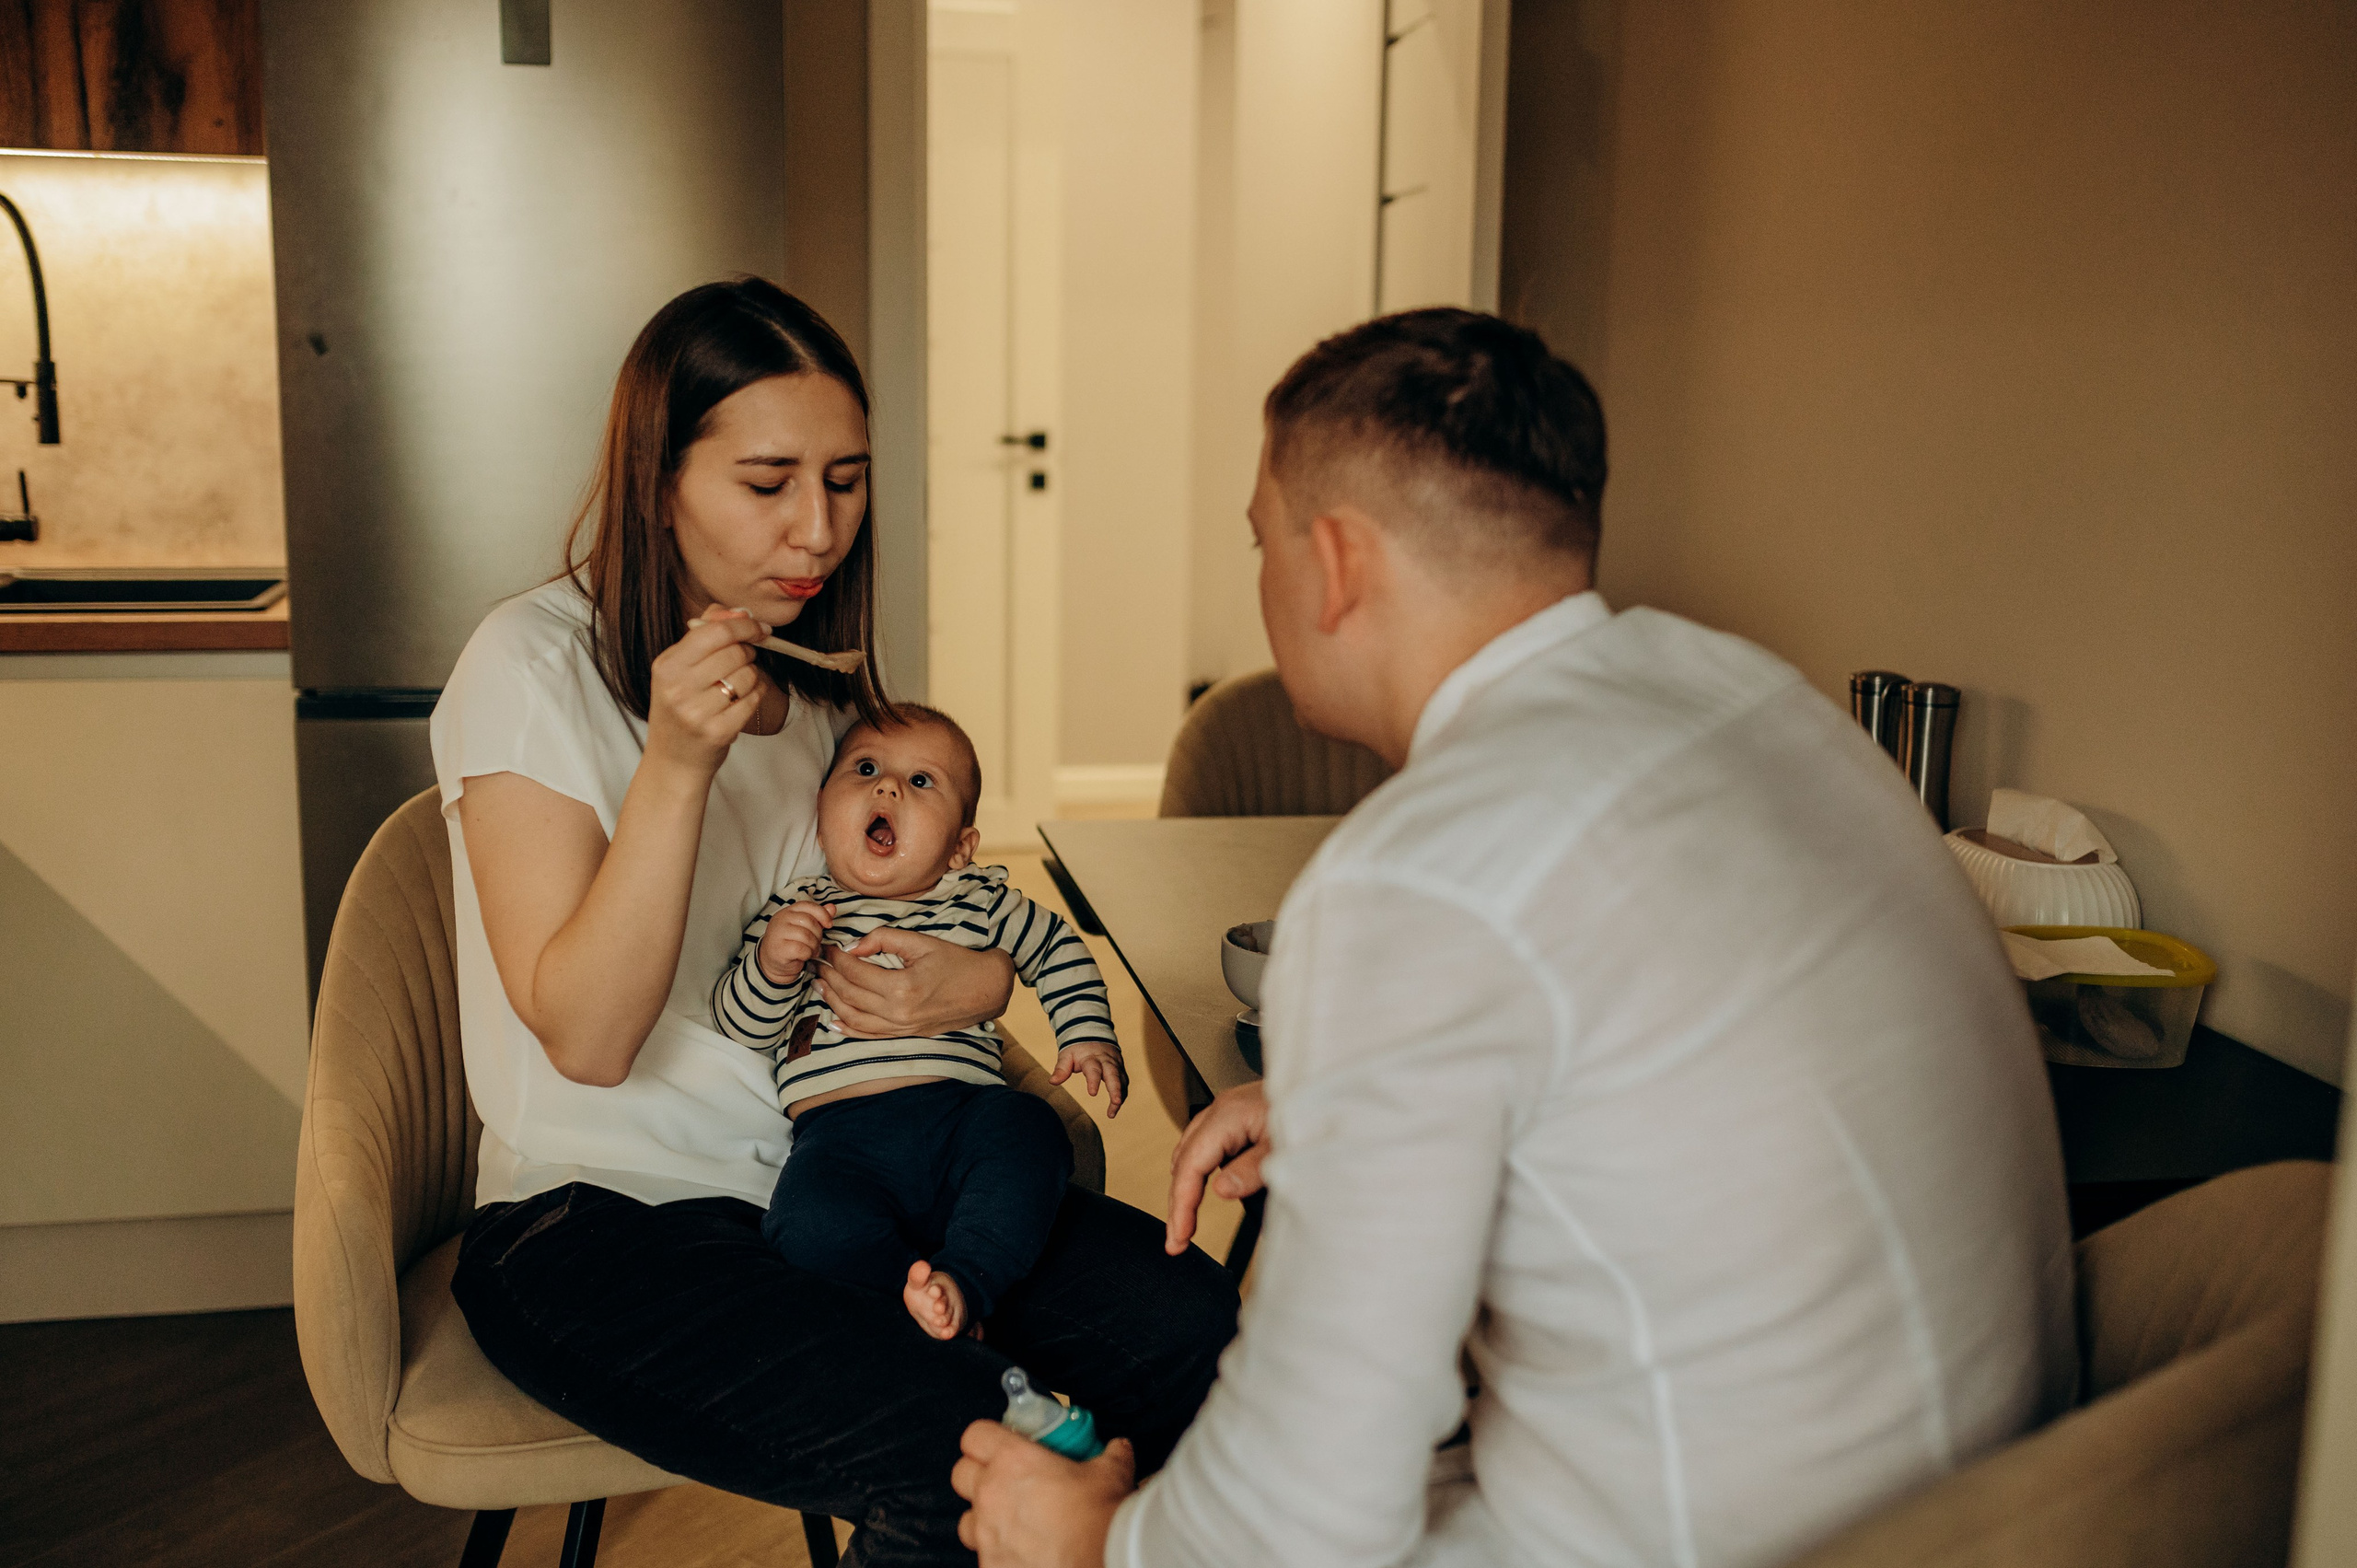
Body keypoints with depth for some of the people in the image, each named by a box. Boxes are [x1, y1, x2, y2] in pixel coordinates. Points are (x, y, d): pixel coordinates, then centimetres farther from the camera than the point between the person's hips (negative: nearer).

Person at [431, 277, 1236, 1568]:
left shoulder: (820, 670, 11)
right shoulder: (536, 665, -10)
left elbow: (913, 884, 20)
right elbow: (587, 1038, -15)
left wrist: (985, 977, -5)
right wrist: (677, 762, -27)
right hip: (602, 1219, -5)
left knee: (1197, 1331, -16)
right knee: (960, 1452, -28)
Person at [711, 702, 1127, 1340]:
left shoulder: (980, 900, 18)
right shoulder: (792, 910, 16)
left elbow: (1061, 951, 30)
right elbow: (740, 1027, 11)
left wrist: (1089, 1038, 15)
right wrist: (769, 967, -9)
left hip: (963, 1113, 1)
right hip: (840, 1135, -1)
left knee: (1030, 1130, -31)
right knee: (809, 1222, -32)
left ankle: (963, 1281, -31)